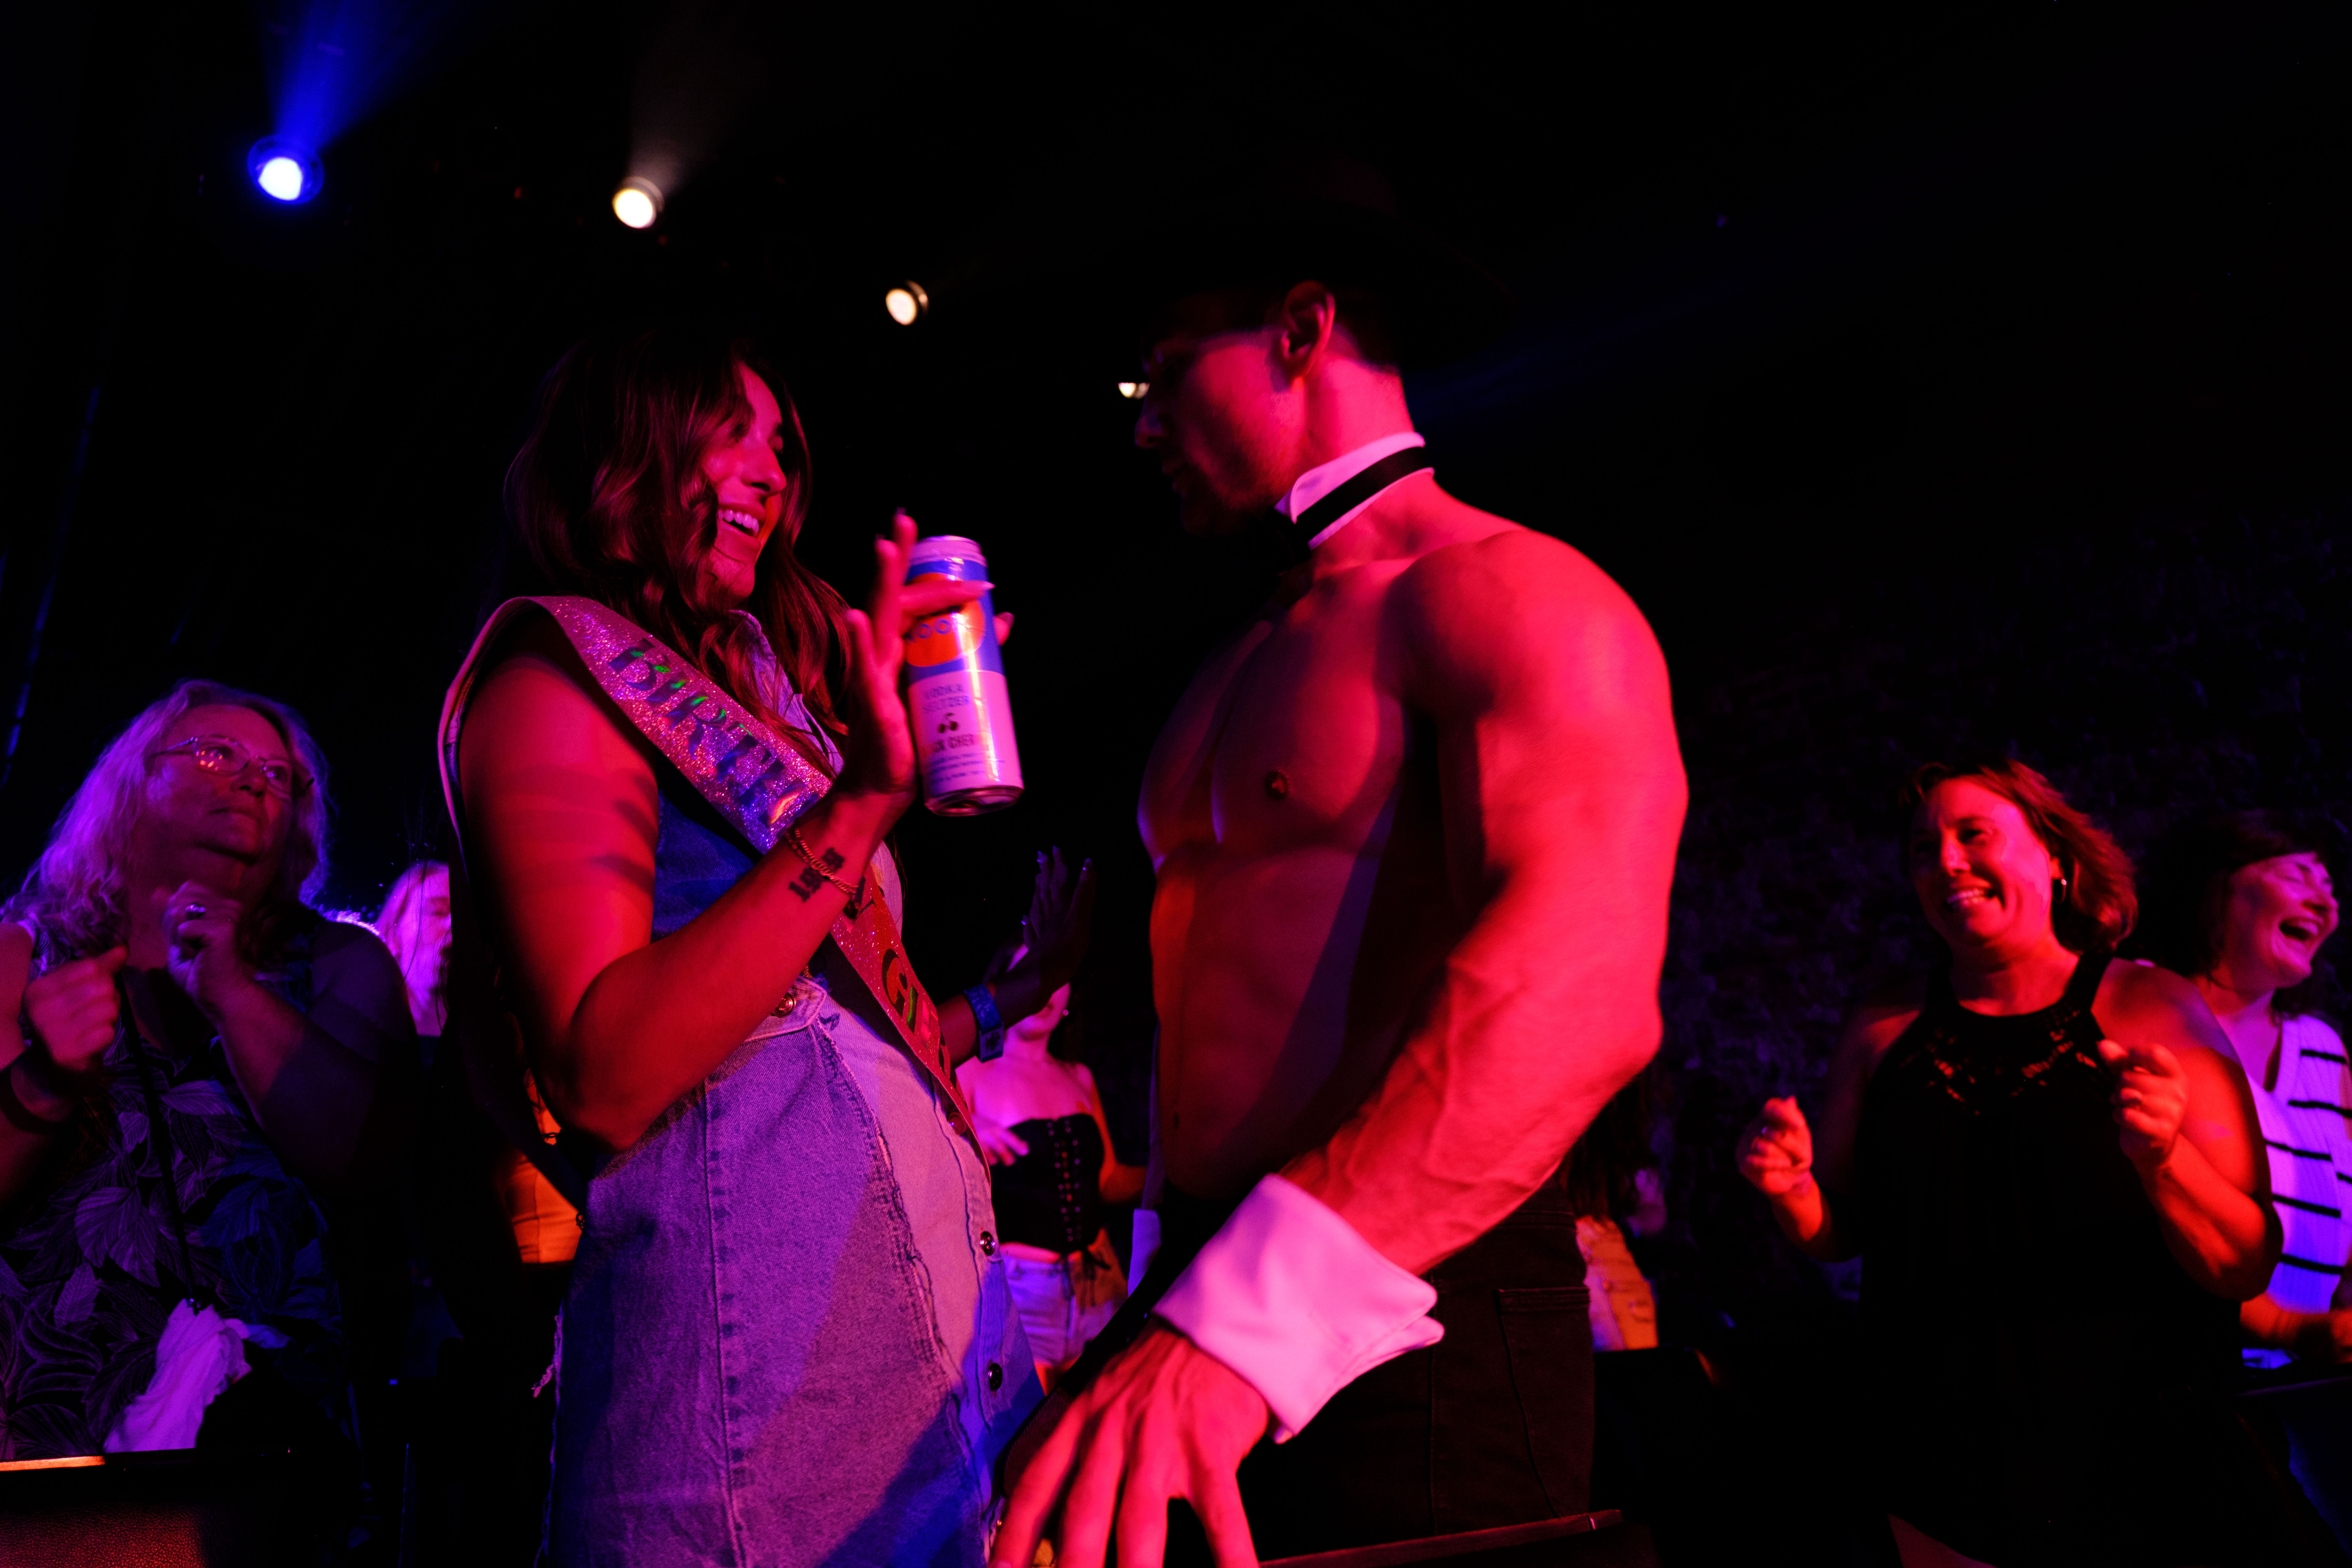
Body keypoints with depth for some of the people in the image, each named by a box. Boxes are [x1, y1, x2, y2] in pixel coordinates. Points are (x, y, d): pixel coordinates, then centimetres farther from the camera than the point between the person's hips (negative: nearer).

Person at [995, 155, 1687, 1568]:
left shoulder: (1506, 596, -10)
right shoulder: (1257, 654, 16)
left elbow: (1581, 987, -26)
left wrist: (1250, 1310, -34)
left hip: (1406, 1345, -7)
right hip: (1207, 1311, 8)